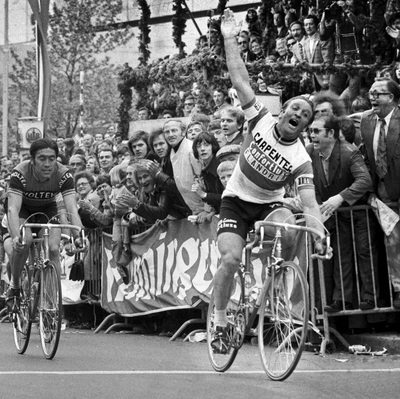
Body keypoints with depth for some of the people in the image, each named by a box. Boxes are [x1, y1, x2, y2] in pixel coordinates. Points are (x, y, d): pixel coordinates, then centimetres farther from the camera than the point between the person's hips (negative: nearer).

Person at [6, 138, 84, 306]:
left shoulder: (63, 175, -29)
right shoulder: (20, 173, -35)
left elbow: (72, 209, -34)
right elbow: (13, 209, -43)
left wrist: (79, 236, -51)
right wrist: (16, 237, -60)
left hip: (47, 208, 2)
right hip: (22, 207, -2)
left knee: (54, 249, -15)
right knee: (24, 241, -27)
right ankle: (14, 285, -5)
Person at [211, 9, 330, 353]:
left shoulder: (301, 160, -16)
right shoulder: (262, 121, -13)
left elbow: (310, 203, -23)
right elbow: (240, 80, -15)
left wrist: (320, 235, -40)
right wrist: (230, 39, -19)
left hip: (269, 204, 0)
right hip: (236, 200, 0)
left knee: (288, 228, -35)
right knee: (231, 259, -21)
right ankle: (220, 321, -2)